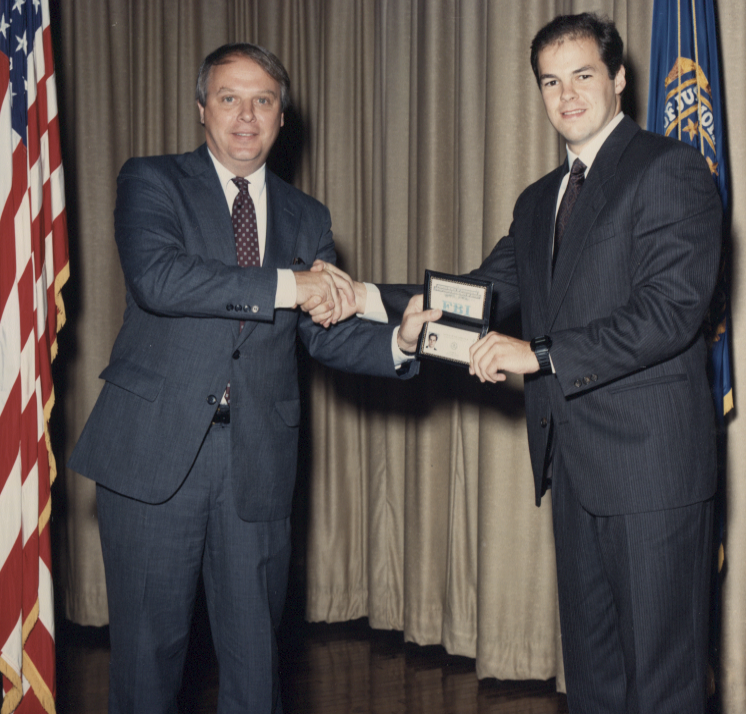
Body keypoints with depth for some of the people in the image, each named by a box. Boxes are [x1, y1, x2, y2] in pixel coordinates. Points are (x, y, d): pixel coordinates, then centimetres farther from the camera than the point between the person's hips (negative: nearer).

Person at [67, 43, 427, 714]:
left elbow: (327, 332, 8)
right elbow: (157, 278, -18)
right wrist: (284, 285, -18)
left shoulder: (306, 217, 14)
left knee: (255, 648, 11)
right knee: (149, 643, 7)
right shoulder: (151, 182, 2)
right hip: (156, 451, -3)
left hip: (257, 462, 3)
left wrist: (397, 341, -13)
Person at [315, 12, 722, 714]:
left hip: (649, 464, -7)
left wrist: (542, 354, -20)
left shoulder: (670, 168, -6)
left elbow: (670, 311, -16)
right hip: (573, 467, 8)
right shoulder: (538, 200, 19)